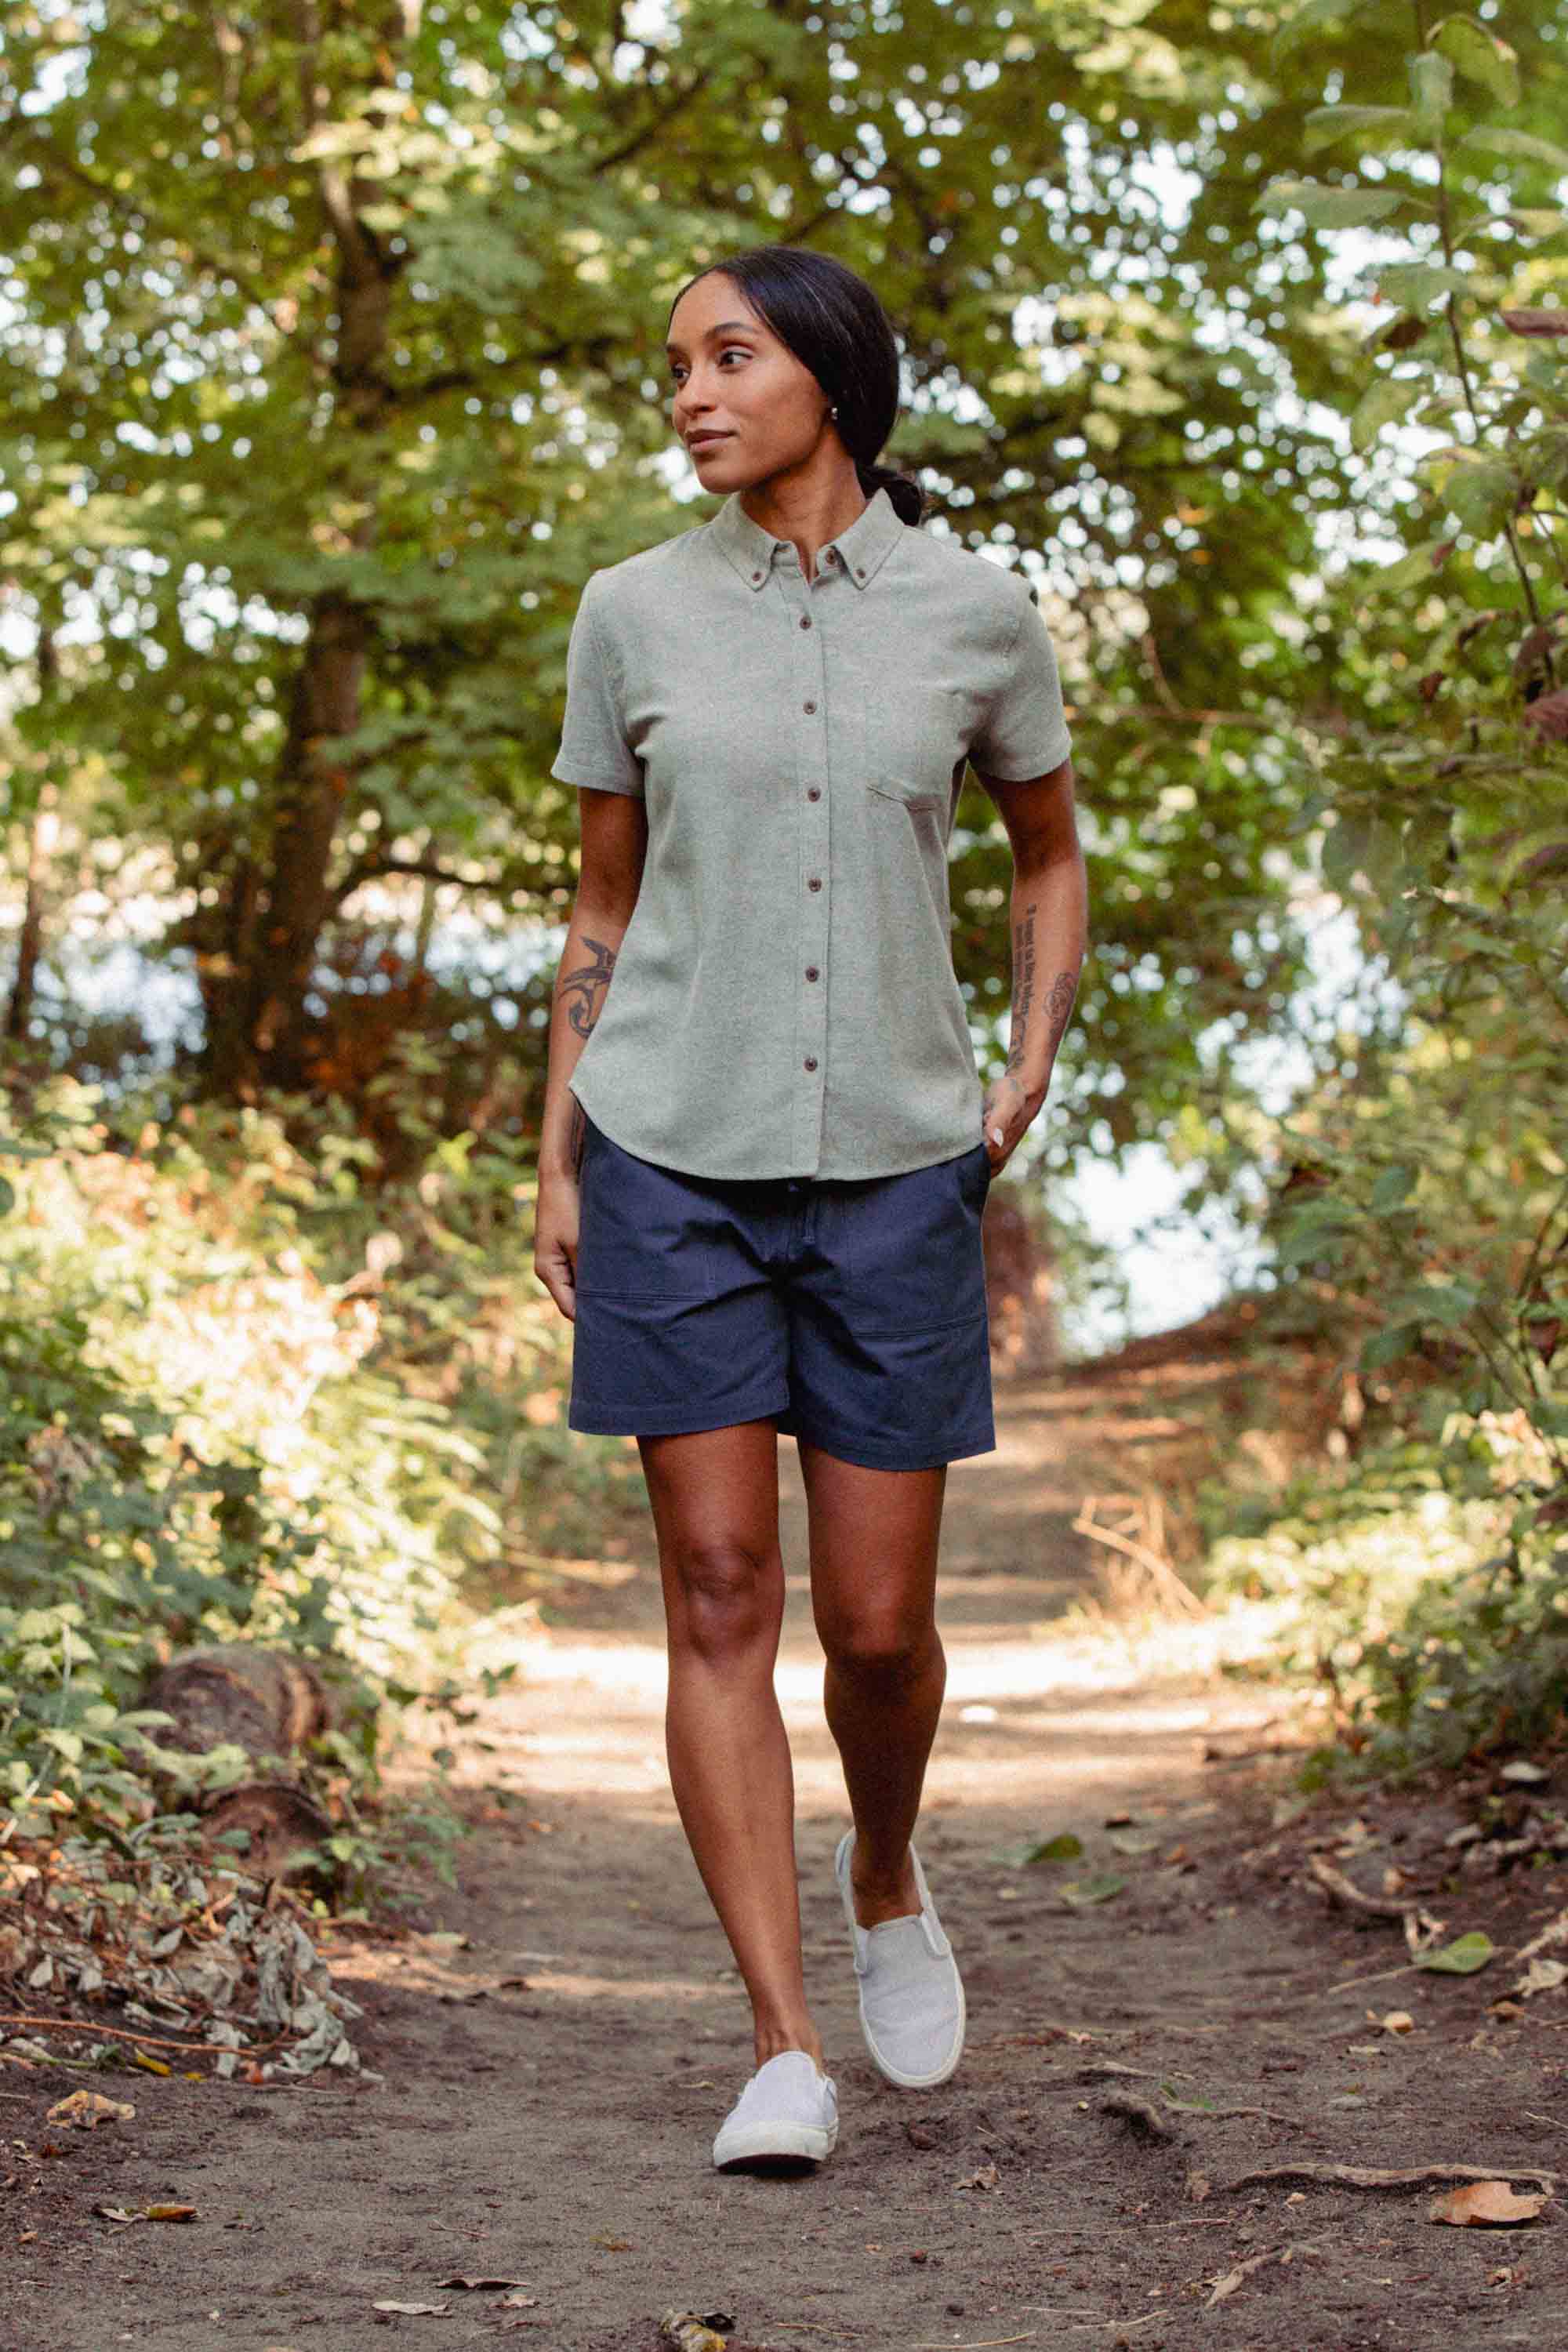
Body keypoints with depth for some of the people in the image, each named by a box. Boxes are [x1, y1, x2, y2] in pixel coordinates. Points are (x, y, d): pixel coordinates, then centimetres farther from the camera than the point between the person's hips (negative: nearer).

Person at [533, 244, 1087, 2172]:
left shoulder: (978, 616, 0)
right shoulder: (632, 616, 2)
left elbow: (1051, 855, 15)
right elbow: (603, 909, 10)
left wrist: (1029, 1075, 2)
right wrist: (556, 1171, 4)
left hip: (893, 1172, 0)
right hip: (675, 1162, 0)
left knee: (877, 1619, 2)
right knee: (720, 1596, -4)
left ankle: (886, 1882, 34)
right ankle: (784, 2049, 1)